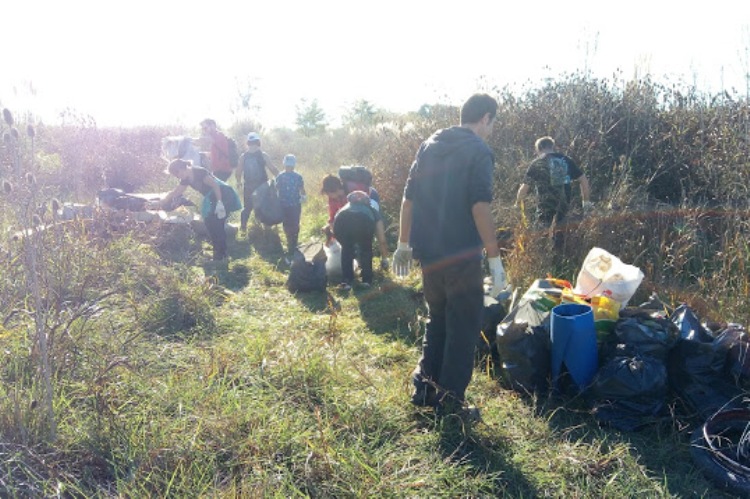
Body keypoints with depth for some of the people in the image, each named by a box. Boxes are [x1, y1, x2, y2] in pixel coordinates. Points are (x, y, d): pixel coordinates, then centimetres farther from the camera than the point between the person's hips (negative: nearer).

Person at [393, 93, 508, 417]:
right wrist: (494, 258, -15)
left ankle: (424, 387, 27)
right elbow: (480, 207, -18)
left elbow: (408, 198, 11)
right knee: (464, 327, 6)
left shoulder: (429, 145, 11)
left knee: (437, 319, 22)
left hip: (428, 253, 7)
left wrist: (404, 244, 17)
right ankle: (450, 401, 13)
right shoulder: (479, 151, -8)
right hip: (460, 255, -6)